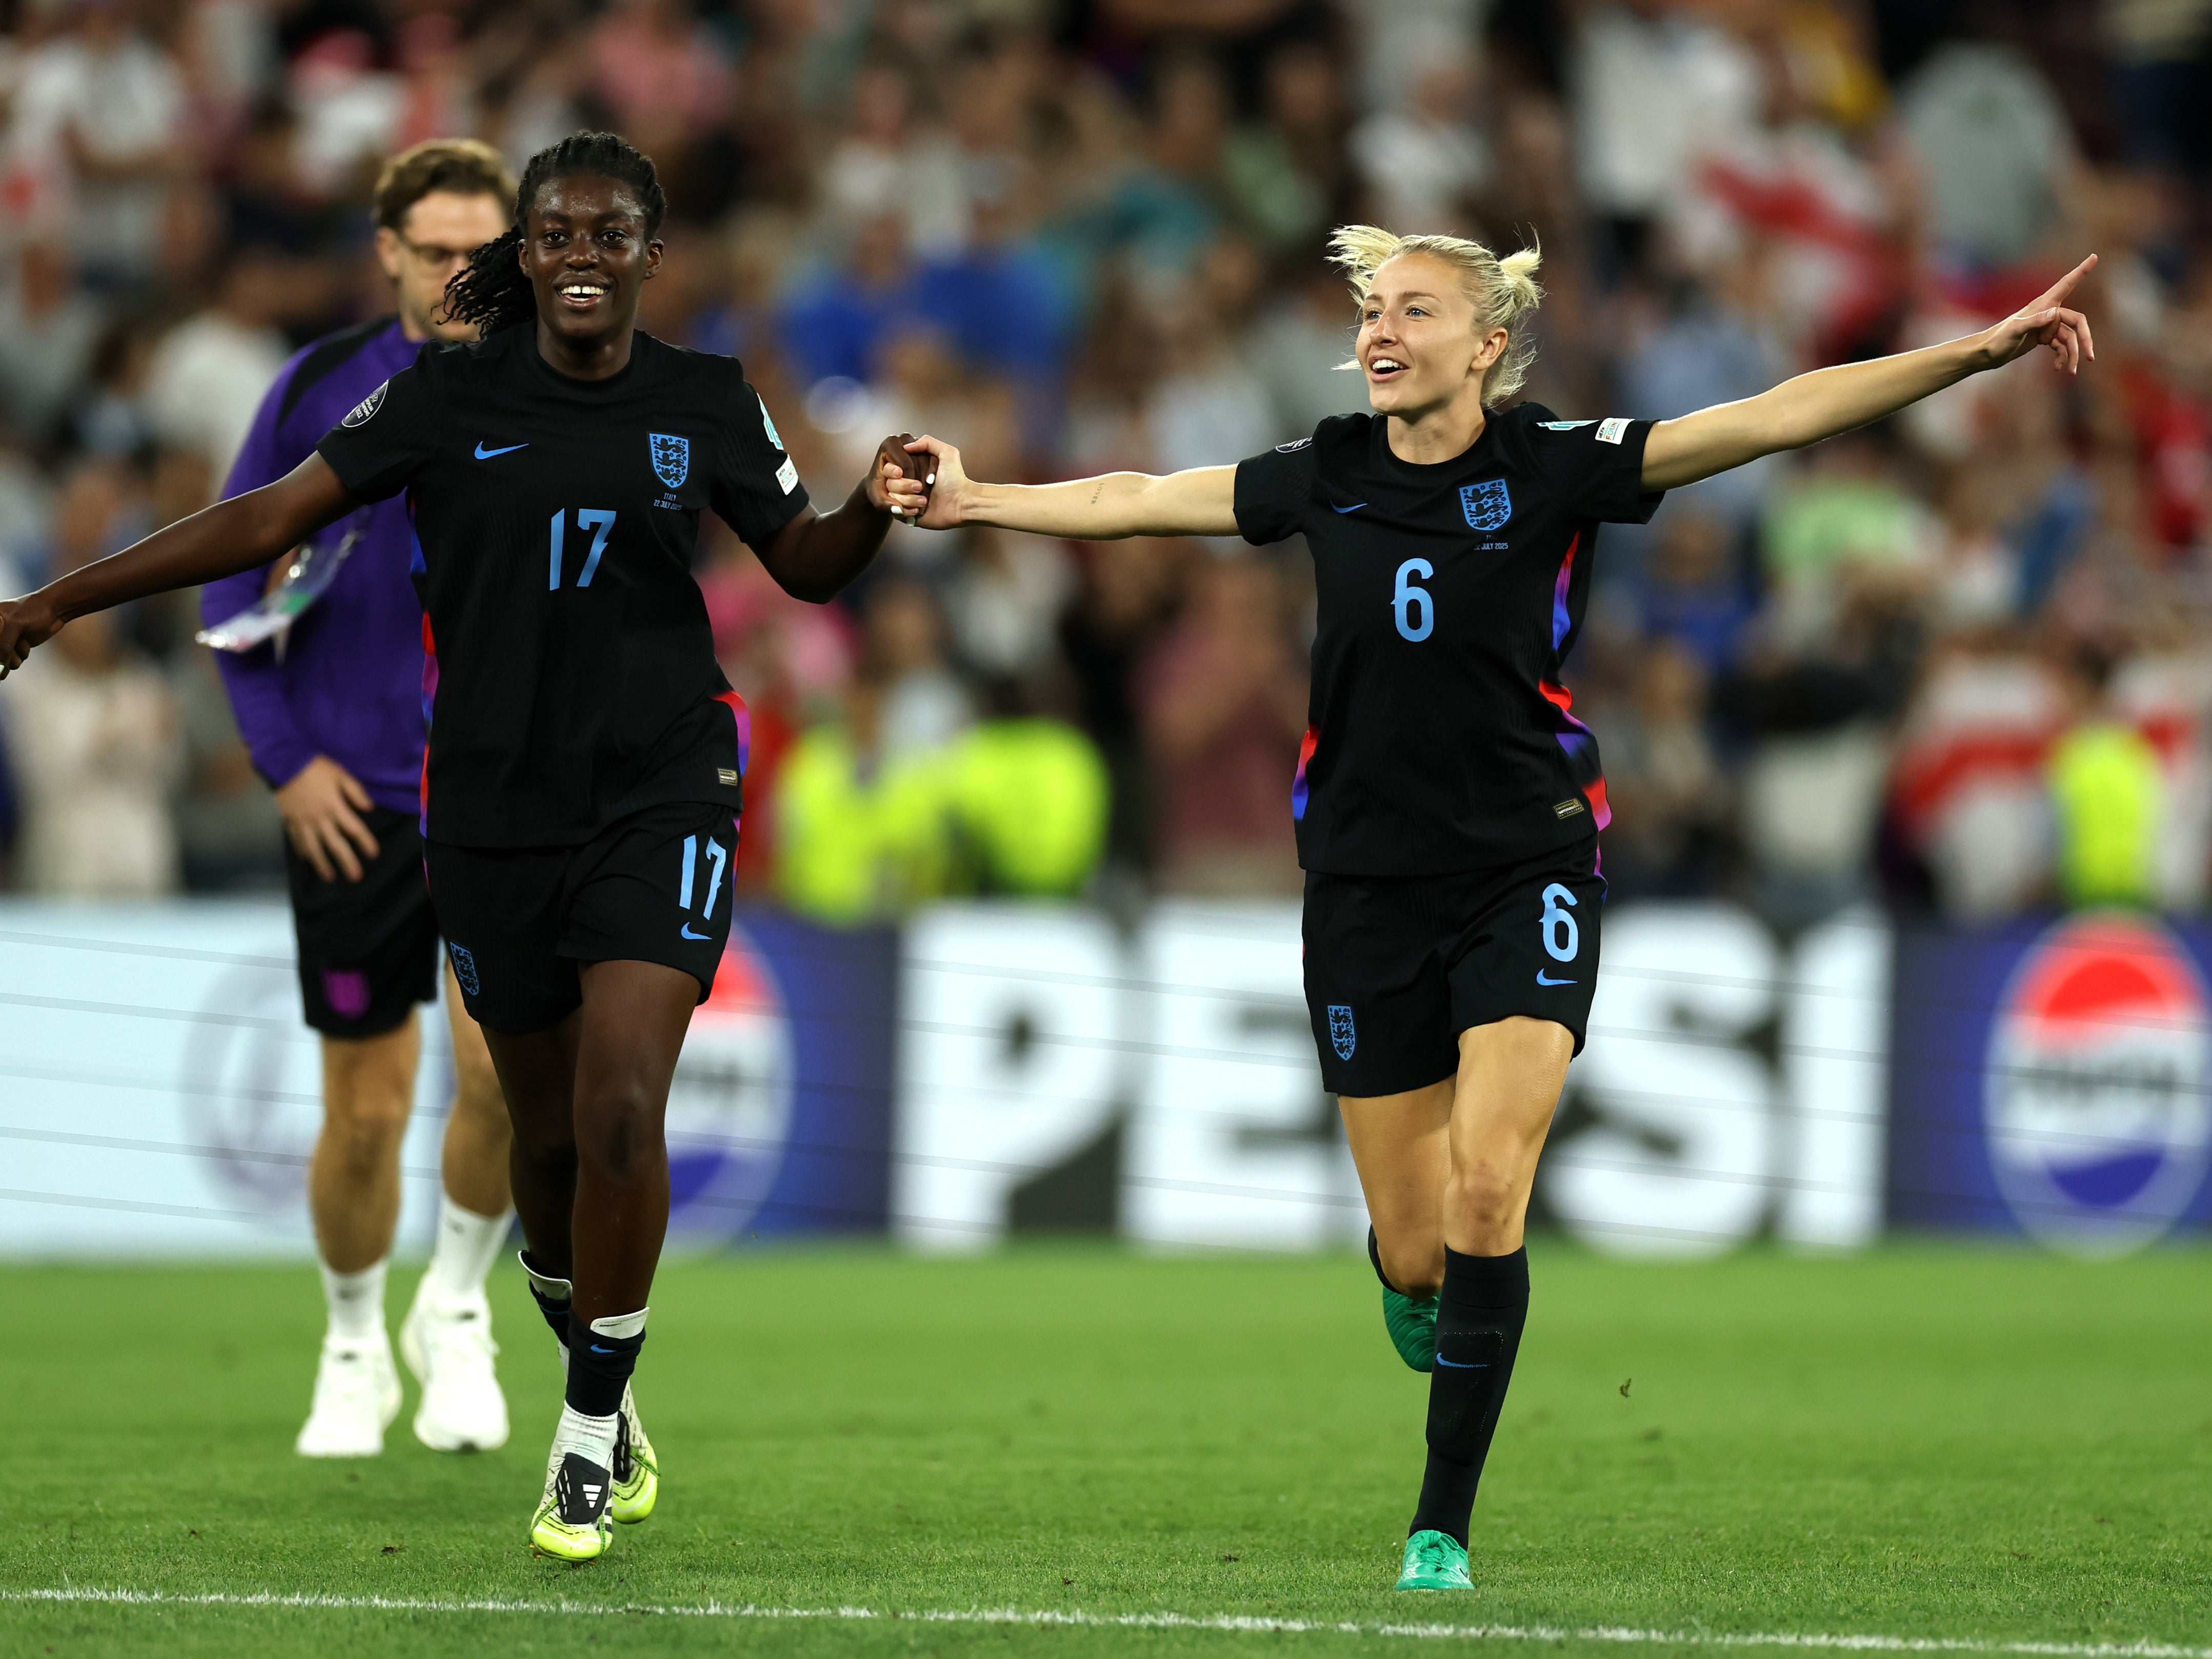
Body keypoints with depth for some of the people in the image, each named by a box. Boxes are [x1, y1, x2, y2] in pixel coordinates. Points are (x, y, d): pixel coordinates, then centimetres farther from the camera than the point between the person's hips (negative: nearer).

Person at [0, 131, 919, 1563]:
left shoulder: (708, 404, 1)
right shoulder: (450, 398, -1)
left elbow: (804, 562, 12)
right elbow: (274, 517, -1)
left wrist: (875, 507, -11)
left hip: (661, 791, -1)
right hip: (497, 803, 1)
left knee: (621, 1112, -16)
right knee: (548, 1130, 7)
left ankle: (591, 1437, -2)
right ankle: (602, 1392, 31)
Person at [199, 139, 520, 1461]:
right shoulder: (320, 389, -2)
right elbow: (230, 577, 4)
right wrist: (284, 758, -3)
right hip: (354, 802, 0)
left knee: (505, 1055, -19)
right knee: (367, 1107, 2)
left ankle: (458, 1310, 6)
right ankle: (355, 1351, 27)